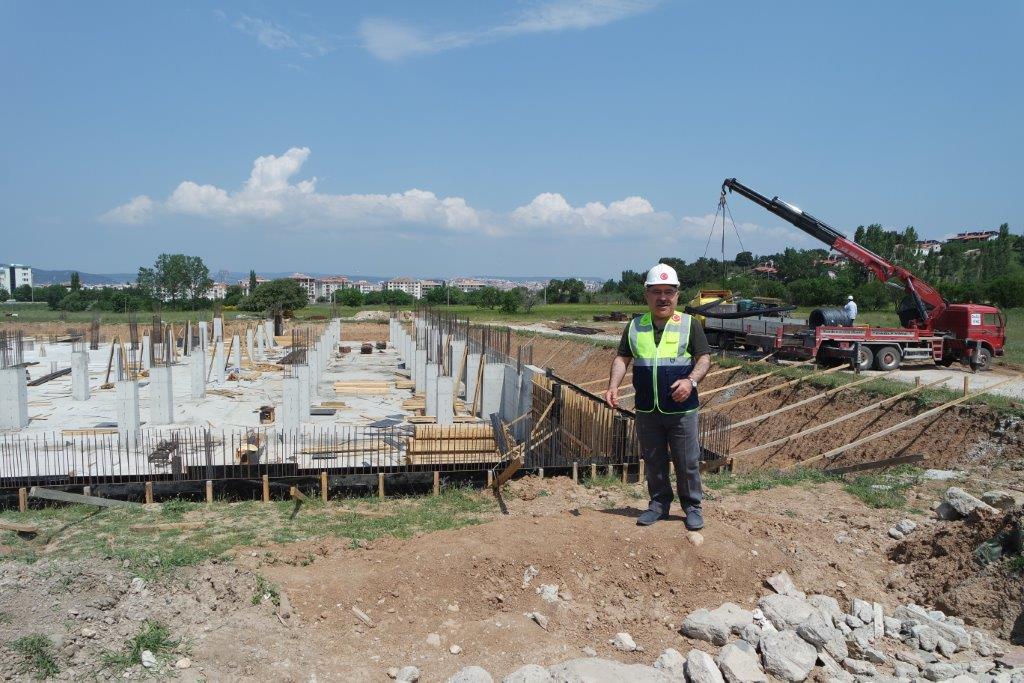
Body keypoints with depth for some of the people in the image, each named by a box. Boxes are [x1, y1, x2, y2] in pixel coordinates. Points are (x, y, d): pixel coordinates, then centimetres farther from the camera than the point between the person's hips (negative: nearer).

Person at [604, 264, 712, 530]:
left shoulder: (689, 324, -1)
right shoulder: (635, 326, 7)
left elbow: (704, 359, -4)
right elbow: (621, 358, 9)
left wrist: (691, 381, -23)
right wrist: (613, 386, -7)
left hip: (681, 408, -3)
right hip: (646, 409, 3)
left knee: (687, 461, 5)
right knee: (653, 460, 13)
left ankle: (692, 507, 21)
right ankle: (659, 504, 28)